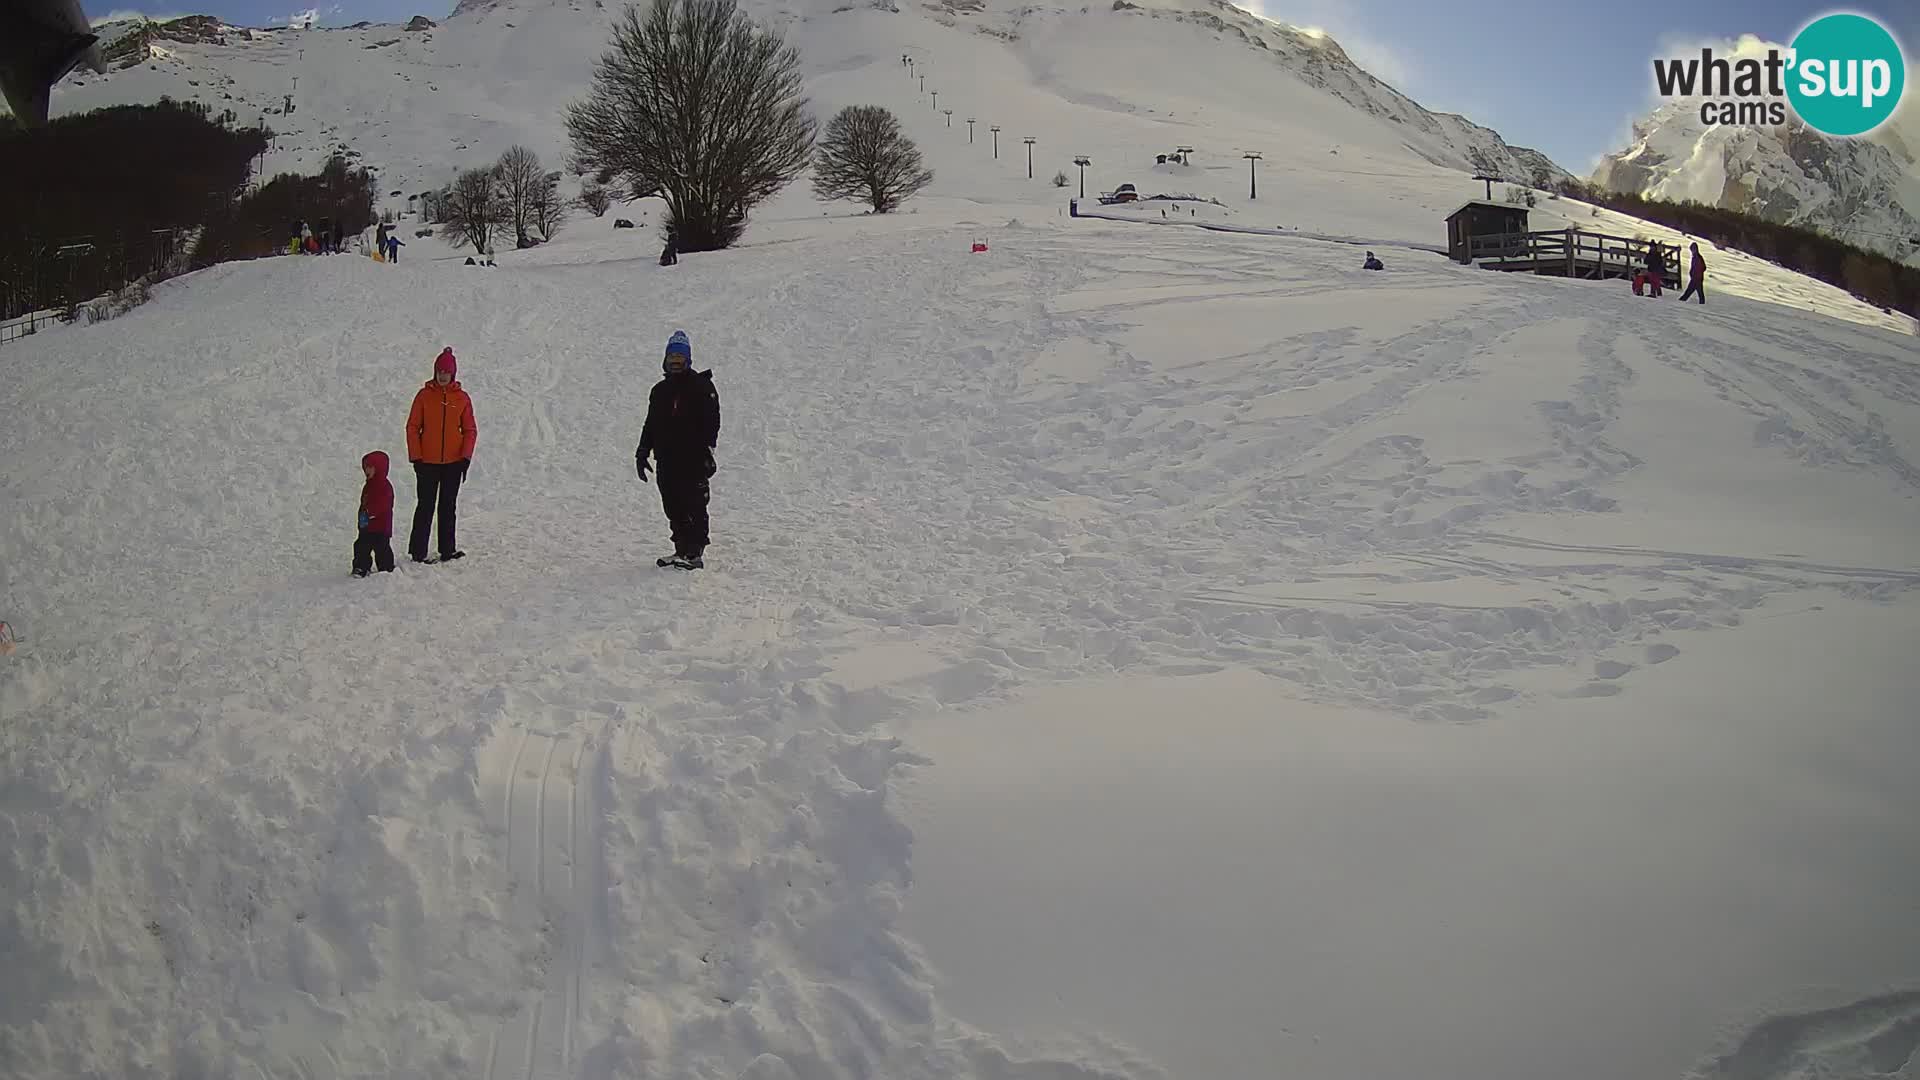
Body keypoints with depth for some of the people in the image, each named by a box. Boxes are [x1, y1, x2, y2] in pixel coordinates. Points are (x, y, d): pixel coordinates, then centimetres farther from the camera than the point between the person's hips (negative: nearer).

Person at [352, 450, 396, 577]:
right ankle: (361, 567, 20)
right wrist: (362, 517, 18)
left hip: (381, 526, -9)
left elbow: (382, 505, -25)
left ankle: (386, 568, 9)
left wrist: (370, 513, -31)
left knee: (381, 547, -2)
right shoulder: (369, 485, 15)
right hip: (367, 526, 9)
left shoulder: (384, 485, -15)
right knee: (362, 547, 11)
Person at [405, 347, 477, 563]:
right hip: (428, 462, -1)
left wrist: (466, 457, -4)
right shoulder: (424, 395, -1)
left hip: (453, 462, 2)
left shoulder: (462, 398, 3)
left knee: (448, 506, 8)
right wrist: (415, 457, -6)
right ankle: (417, 550, 7)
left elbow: (470, 430, 6)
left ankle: (447, 549, 13)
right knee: (426, 506, 0)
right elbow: (413, 427, 1)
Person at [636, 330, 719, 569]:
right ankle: (681, 549, 14)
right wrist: (642, 453, 18)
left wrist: (707, 449, -16)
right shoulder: (660, 390, 18)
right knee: (673, 507, 6)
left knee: (694, 507, -8)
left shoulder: (701, 386, 0)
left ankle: (694, 553, -5)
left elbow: (711, 421, -7)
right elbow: (650, 424, 24)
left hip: (693, 458, -6)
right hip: (667, 459, 6)